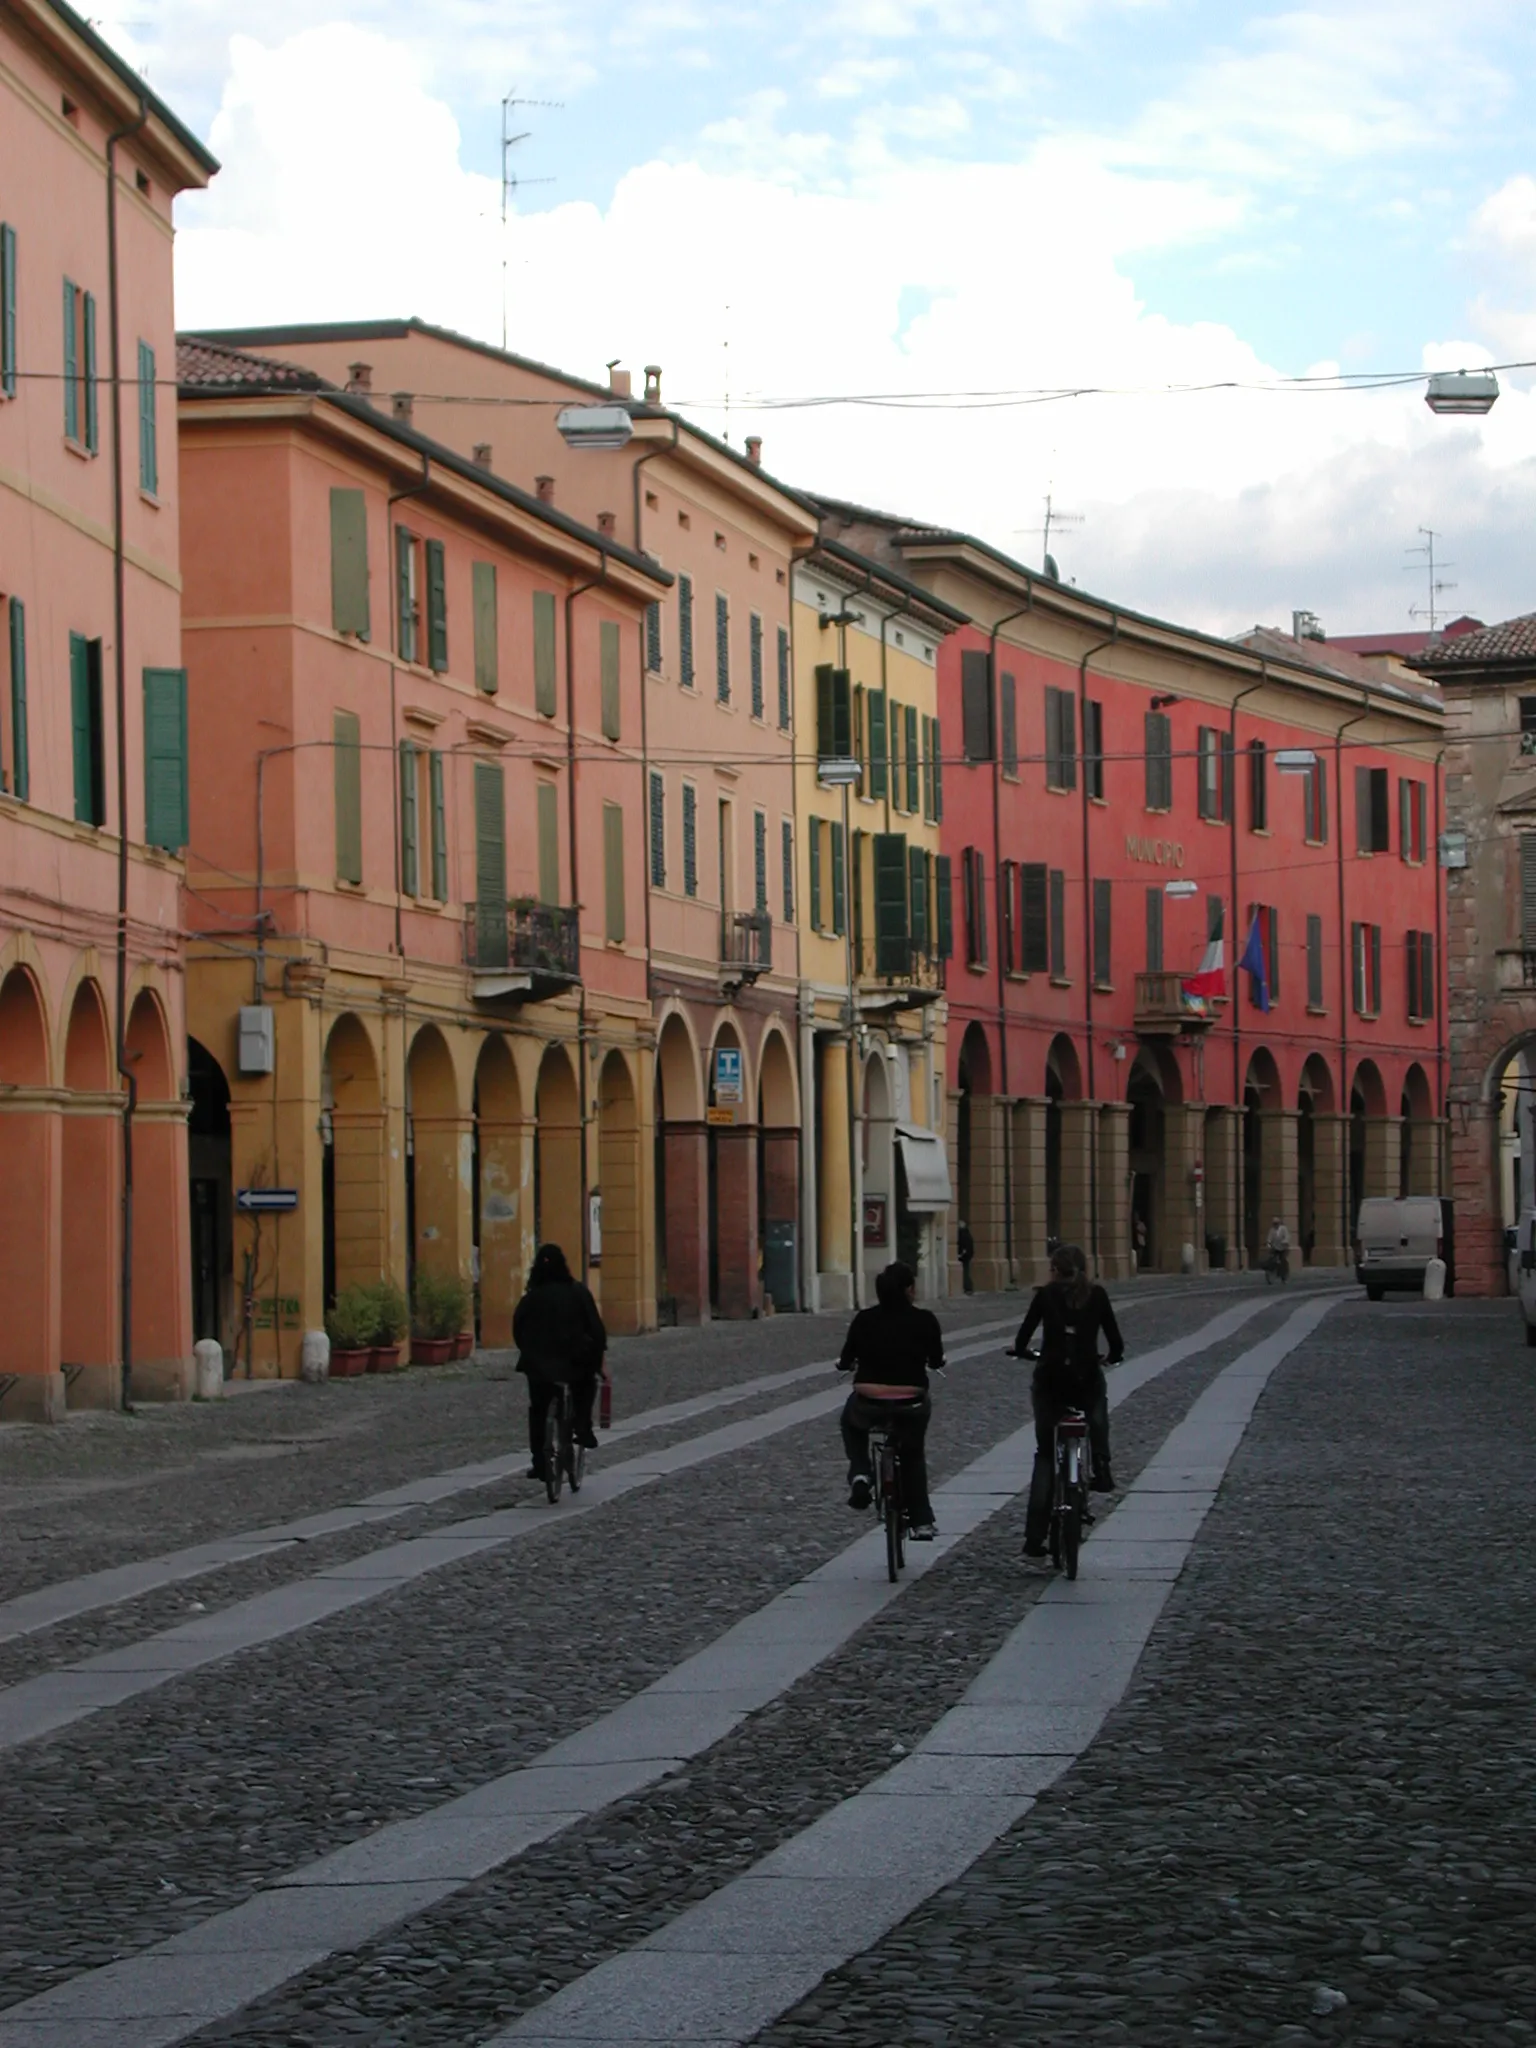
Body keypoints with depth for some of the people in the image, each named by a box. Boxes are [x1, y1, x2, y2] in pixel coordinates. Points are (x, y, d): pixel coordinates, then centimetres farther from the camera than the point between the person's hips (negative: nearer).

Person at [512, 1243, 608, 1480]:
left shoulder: (532, 1297, -2)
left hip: (539, 1364, 0)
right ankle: (583, 1427, 12)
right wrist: (602, 1358, 0)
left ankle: (539, 1464, 10)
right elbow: (595, 1325, -4)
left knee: (538, 1412, 13)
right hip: (575, 1360, 0)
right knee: (585, 1385, 31)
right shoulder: (577, 1292, -3)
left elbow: (518, 1329, 1)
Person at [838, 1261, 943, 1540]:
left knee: (851, 1422, 35)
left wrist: (844, 1363, 31)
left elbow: (845, 1362, 8)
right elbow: (936, 1362, 8)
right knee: (913, 1455, 29)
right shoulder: (924, 1320, -4)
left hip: (868, 1406, 0)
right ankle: (921, 1522, 27)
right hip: (911, 1407, 0)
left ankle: (859, 1473, 12)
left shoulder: (864, 1319, -1)